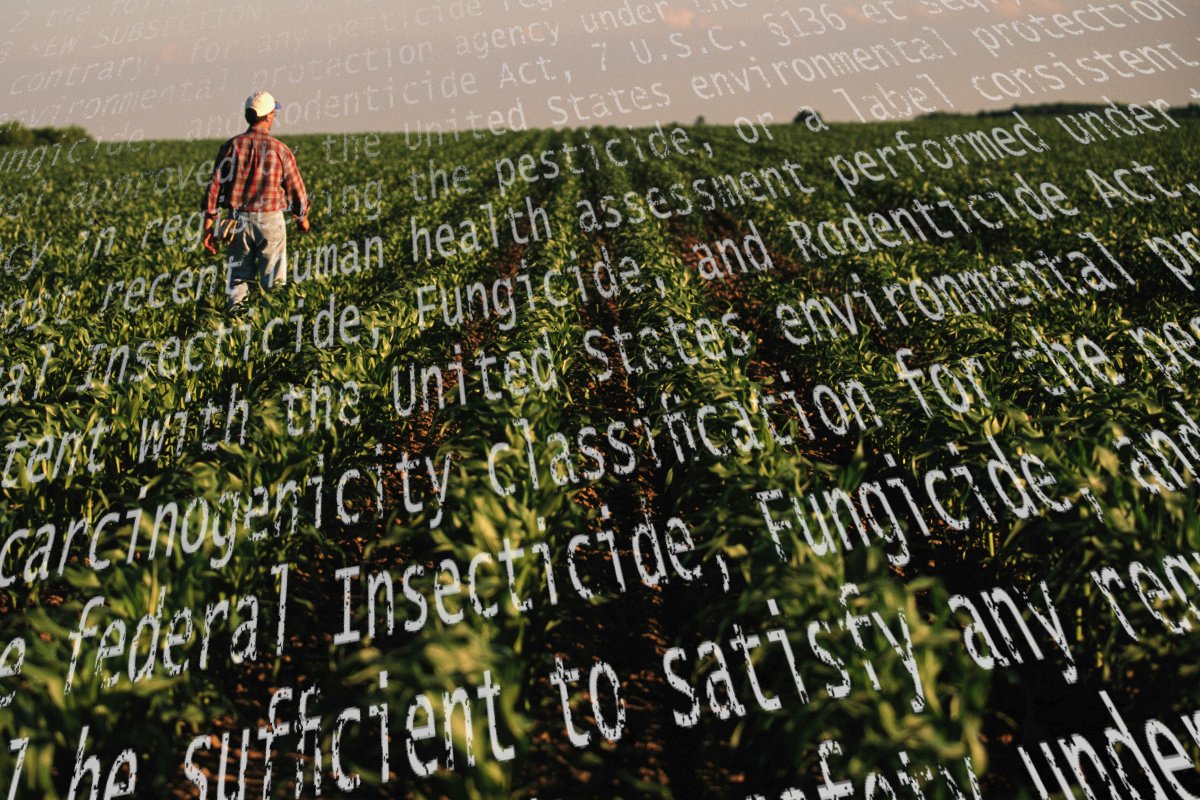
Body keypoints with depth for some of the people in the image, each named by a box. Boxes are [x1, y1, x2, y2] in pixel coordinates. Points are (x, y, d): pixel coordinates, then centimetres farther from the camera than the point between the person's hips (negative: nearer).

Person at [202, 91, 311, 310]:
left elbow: (215, 184, -1)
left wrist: (209, 224, 4)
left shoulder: (231, 146, 1)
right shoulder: (280, 149, -5)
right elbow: (295, 187, 2)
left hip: (238, 218, 2)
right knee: (273, 282, 6)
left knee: (238, 277, 13)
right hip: (270, 219, -2)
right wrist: (302, 218, 19)